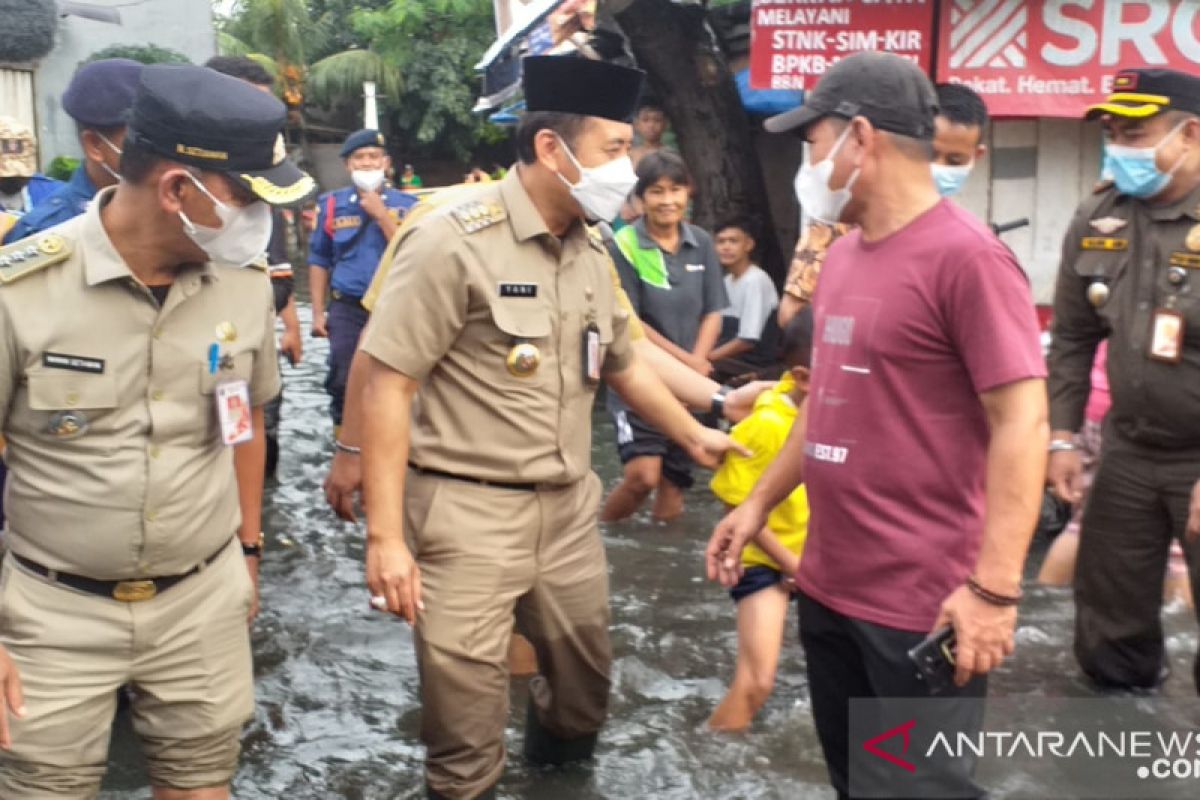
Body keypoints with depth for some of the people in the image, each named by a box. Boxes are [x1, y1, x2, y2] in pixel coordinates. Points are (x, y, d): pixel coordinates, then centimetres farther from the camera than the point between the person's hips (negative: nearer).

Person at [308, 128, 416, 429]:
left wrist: (381, 215, -14)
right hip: (347, 309, 0)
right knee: (343, 384, 1)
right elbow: (319, 261, 7)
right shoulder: (332, 204, 3)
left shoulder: (405, 205, 1)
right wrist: (318, 313, 3)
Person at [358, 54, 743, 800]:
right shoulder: (455, 240, -15)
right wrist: (386, 536, -19)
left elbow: (622, 362, 24)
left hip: (570, 506, 7)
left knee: (585, 681, 18)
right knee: (467, 707, 1)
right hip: (469, 511, -7)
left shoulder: (590, 251, 8)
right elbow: (387, 385, -16)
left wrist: (693, 433, 30)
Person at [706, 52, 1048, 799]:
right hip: (828, 586, 8)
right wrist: (759, 502, 17)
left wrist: (994, 587, -24)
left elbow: (1022, 422, -20)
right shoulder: (844, 255, 11)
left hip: (925, 605, -8)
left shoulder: (966, 255, -16)